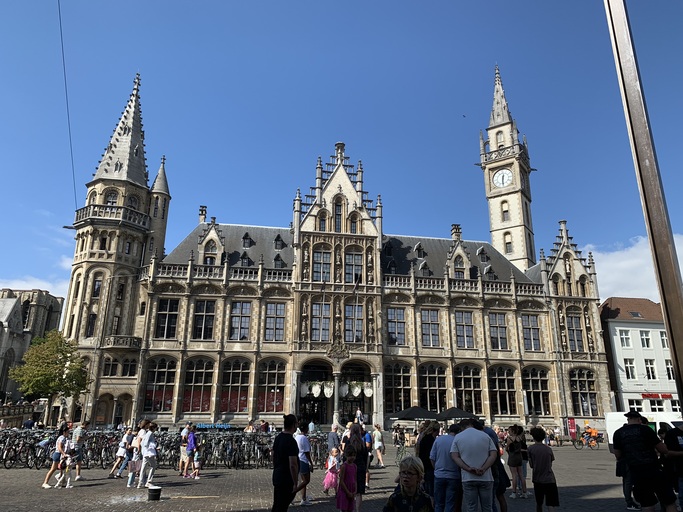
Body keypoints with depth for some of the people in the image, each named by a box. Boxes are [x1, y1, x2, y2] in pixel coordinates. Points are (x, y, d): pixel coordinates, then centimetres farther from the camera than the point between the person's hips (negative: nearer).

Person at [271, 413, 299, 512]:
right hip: (287, 479, -8)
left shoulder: (278, 437, 5)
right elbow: (293, 465, -24)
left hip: (277, 476, 9)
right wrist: (295, 483, -18)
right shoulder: (291, 441, -22)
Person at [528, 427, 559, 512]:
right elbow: (551, 464, 6)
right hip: (549, 479, 0)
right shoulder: (548, 449, 0)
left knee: (539, 503, 17)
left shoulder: (531, 448, -5)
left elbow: (531, 465, -2)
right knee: (551, 504, -2)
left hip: (537, 479, 0)